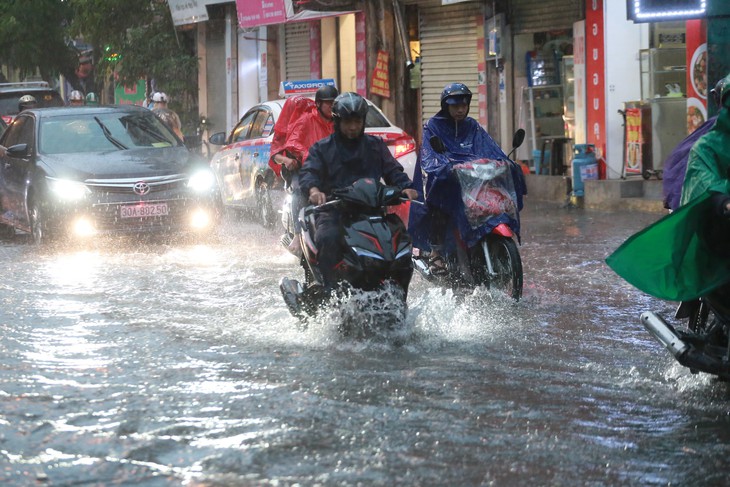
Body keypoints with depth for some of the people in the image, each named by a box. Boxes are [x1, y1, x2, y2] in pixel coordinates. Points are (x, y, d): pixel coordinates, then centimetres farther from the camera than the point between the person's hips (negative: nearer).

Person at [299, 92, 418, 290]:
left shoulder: (375, 146, 19)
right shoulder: (322, 148, 11)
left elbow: (393, 171, 13)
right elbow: (308, 173, -4)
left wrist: (405, 187, -10)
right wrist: (314, 190, -28)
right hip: (333, 210, -2)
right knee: (328, 238, -34)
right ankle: (330, 289, -28)